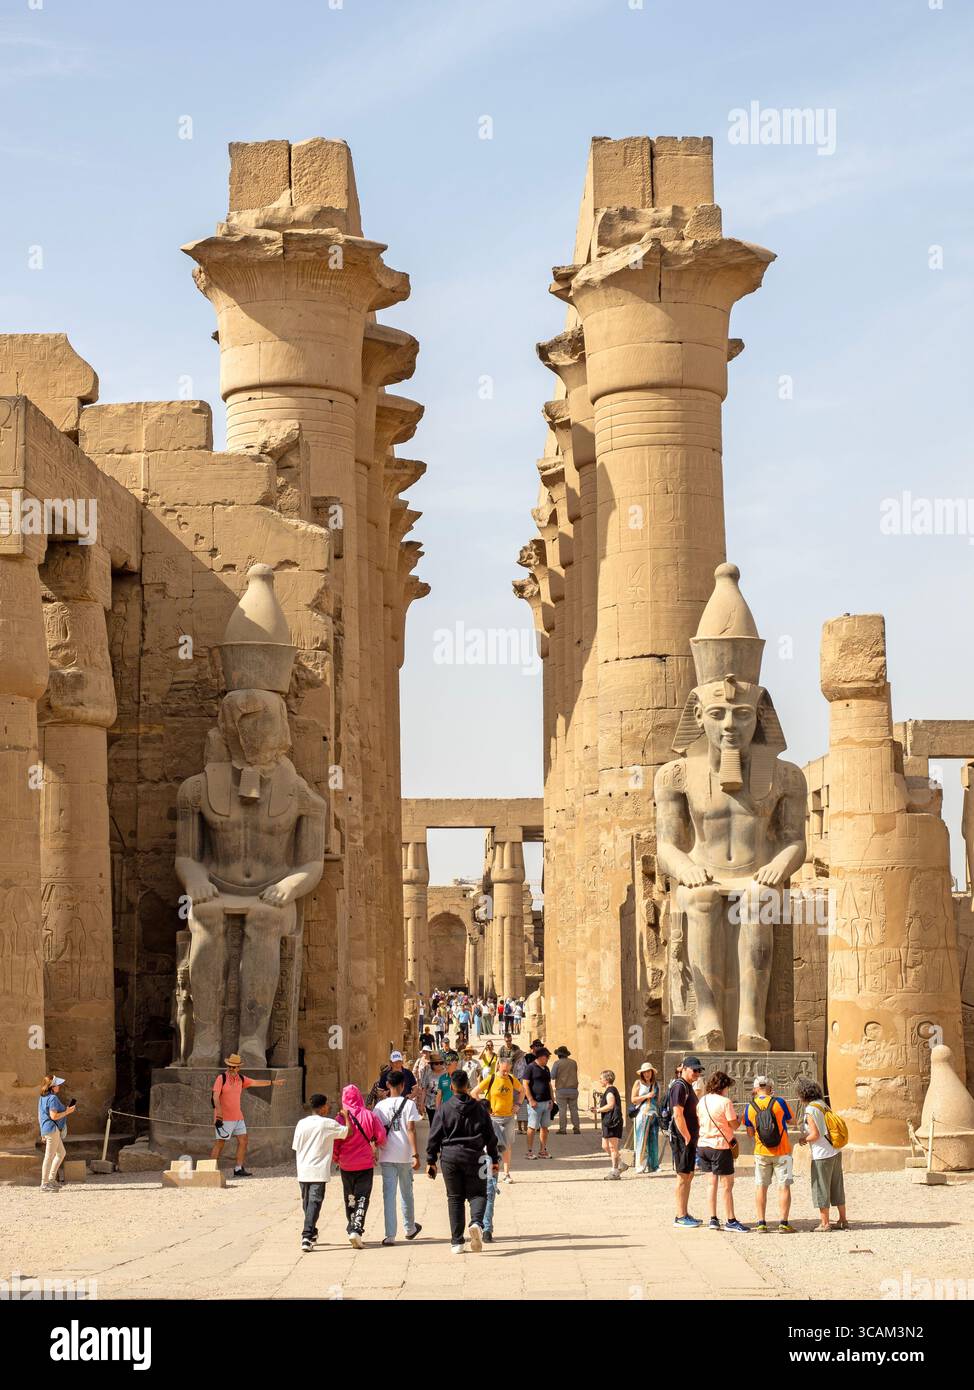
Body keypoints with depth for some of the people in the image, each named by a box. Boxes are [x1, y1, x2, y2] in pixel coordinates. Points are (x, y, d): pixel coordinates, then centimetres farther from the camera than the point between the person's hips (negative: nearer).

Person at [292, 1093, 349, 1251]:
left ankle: (311, 1233, 33)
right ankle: (307, 1236, -20)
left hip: (303, 1171, 4)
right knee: (314, 1202, -7)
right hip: (319, 1171, -4)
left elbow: (296, 1147, 8)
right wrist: (345, 1117, 12)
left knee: (306, 1202, 18)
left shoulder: (301, 1123, 4)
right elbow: (347, 1132, -3)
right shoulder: (328, 1124, -7)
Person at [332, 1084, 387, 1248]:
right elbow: (381, 1136, -3)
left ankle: (352, 1227, 20)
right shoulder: (370, 1115, -9)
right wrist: (375, 1147, 19)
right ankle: (357, 1230, -14)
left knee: (350, 1198, 16)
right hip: (366, 1164, -1)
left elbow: (335, 1142, -6)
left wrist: (336, 1157, 14)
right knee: (362, 1198, 1)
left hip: (346, 1165, 1)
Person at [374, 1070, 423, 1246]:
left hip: (387, 1156, 1)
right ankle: (409, 1229, 33)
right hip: (405, 1155, -1)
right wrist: (416, 1155, -10)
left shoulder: (381, 1105, 3)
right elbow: (411, 1130, -9)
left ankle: (390, 1235, -8)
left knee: (389, 1194, 0)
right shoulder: (409, 1104, -3)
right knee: (406, 1193, 16)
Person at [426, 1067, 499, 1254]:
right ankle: (476, 1222, -24)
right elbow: (490, 1136, 7)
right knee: (477, 1194, 8)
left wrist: (431, 1161, 6)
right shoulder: (479, 1108, 2)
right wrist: (494, 1159, 15)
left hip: (450, 1156, 0)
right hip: (474, 1156, 0)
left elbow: (434, 1137, -1)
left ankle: (457, 1242, 6)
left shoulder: (444, 1109, -1)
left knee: (455, 1198, 8)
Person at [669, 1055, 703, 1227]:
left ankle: (685, 1214, 21)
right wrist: (687, 1138, -18)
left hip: (690, 1137, 10)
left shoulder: (688, 1086, 16)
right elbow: (678, 1115, -21)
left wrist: (694, 1136, 16)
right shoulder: (679, 1086, -15)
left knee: (688, 1176, 14)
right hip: (682, 1138, -10)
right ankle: (680, 1217, -1)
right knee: (683, 1177, -5)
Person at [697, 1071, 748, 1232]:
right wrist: (739, 1118, 9)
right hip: (720, 1146, -7)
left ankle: (712, 1219, 11)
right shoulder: (725, 1102, -14)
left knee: (711, 1184, 11)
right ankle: (730, 1221, 2)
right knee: (726, 1185, 0)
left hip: (703, 1145, 7)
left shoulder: (702, 1101, 7)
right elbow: (734, 1125, -11)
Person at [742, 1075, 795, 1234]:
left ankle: (761, 1223, 7)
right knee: (784, 1186, 2)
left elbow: (750, 1133, 5)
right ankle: (783, 1223, -3)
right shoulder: (779, 1102, -9)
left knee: (761, 1187, 10)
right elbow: (790, 1120, 7)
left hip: (761, 1153, 2)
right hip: (782, 1152, -2)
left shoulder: (749, 1107, -3)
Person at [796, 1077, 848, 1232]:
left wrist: (803, 1139, -1)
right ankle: (843, 1220, 18)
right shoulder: (823, 1104, 9)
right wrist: (806, 1134, 15)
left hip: (822, 1155, -8)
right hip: (835, 1151, 8)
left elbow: (815, 1135, -19)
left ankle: (824, 1223, 5)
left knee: (821, 1190, 1)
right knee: (837, 1188, 14)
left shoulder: (810, 1110, -14)